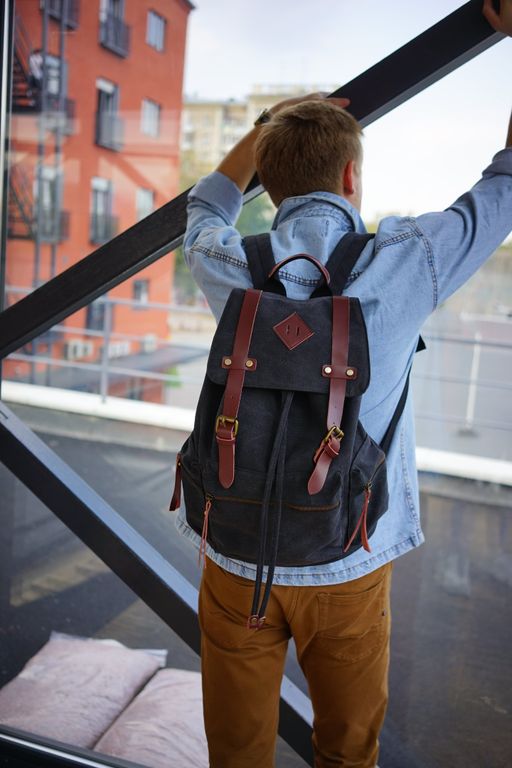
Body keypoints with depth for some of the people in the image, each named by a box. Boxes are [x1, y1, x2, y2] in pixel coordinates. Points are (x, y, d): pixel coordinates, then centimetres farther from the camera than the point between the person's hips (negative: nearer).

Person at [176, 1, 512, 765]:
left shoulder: (232, 269, -9)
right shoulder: (402, 263, -13)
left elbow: (206, 206, 18)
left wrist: (271, 122, 26)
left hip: (239, 554, 2)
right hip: (348, 563, -1)